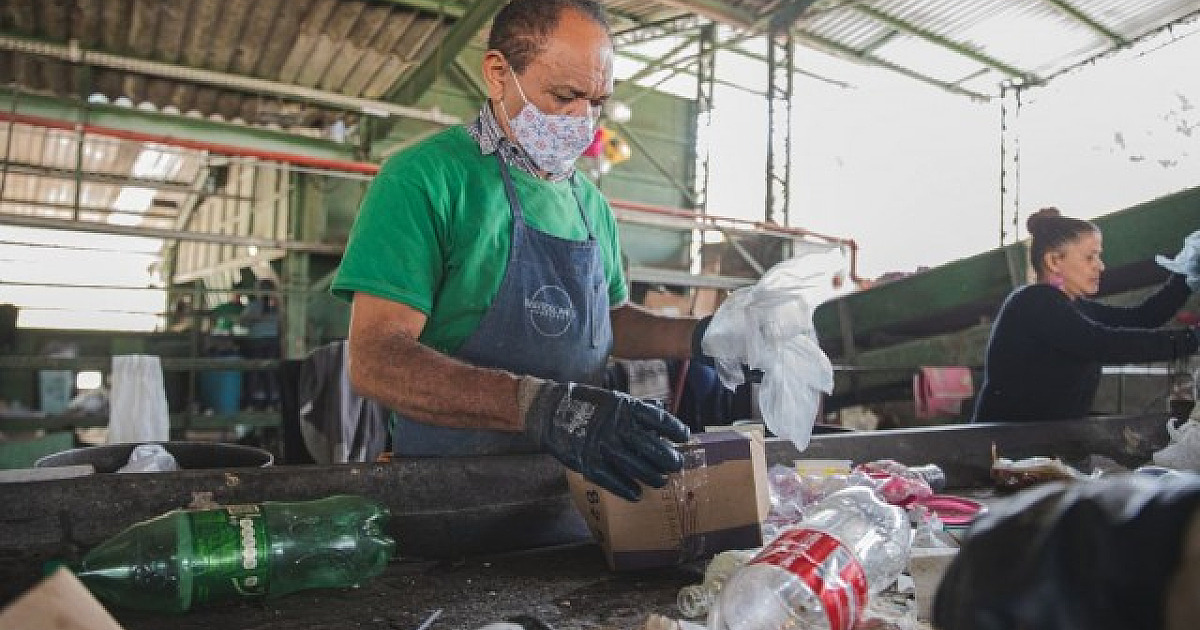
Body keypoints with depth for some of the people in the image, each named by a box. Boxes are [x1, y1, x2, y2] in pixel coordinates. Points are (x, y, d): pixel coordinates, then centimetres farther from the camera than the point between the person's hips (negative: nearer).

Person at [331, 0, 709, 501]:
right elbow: (376, 359, -17)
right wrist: (539, 405, -29)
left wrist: (698, 337, 5)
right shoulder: (425, 177, -9)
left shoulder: (590, 202, 12)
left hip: (574, 488, 6)